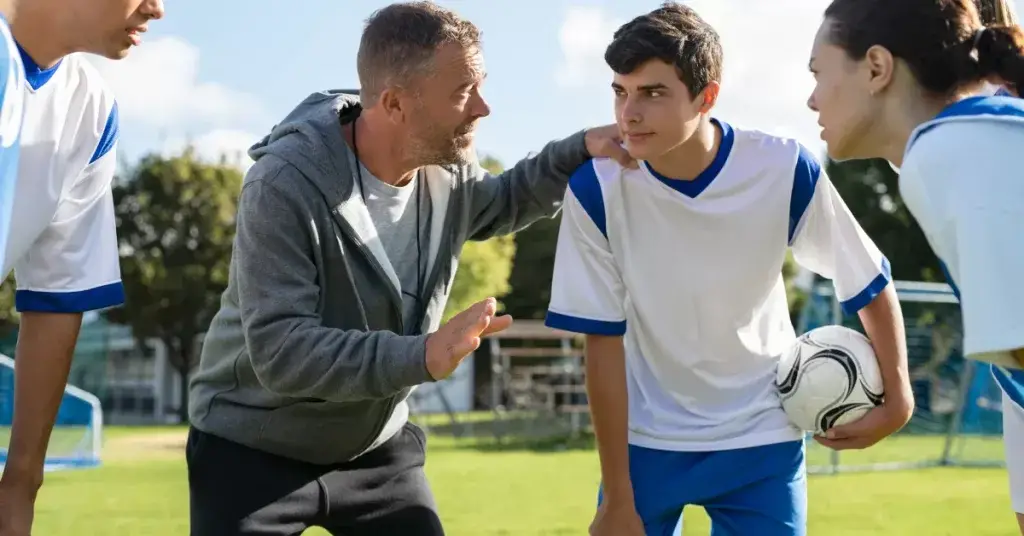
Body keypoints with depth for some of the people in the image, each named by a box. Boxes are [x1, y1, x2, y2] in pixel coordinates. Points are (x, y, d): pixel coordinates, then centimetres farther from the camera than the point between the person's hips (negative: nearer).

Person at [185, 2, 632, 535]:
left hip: (375, 446, 6)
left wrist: (579, 150, 0)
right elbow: (277, 350, -33)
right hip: (254, 451, -6)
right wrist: (421, 355, -43)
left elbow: (502, 205, 18)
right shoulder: (285, 184, -28)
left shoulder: (446, 169, -7)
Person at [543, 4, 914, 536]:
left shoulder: (785, 171, -19)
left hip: (763, 438, 0)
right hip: (645, 440, 0)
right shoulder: (595, 190, -19)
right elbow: (603, 342, -14)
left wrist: (897, 397, 0)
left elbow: (869, 282, -4)